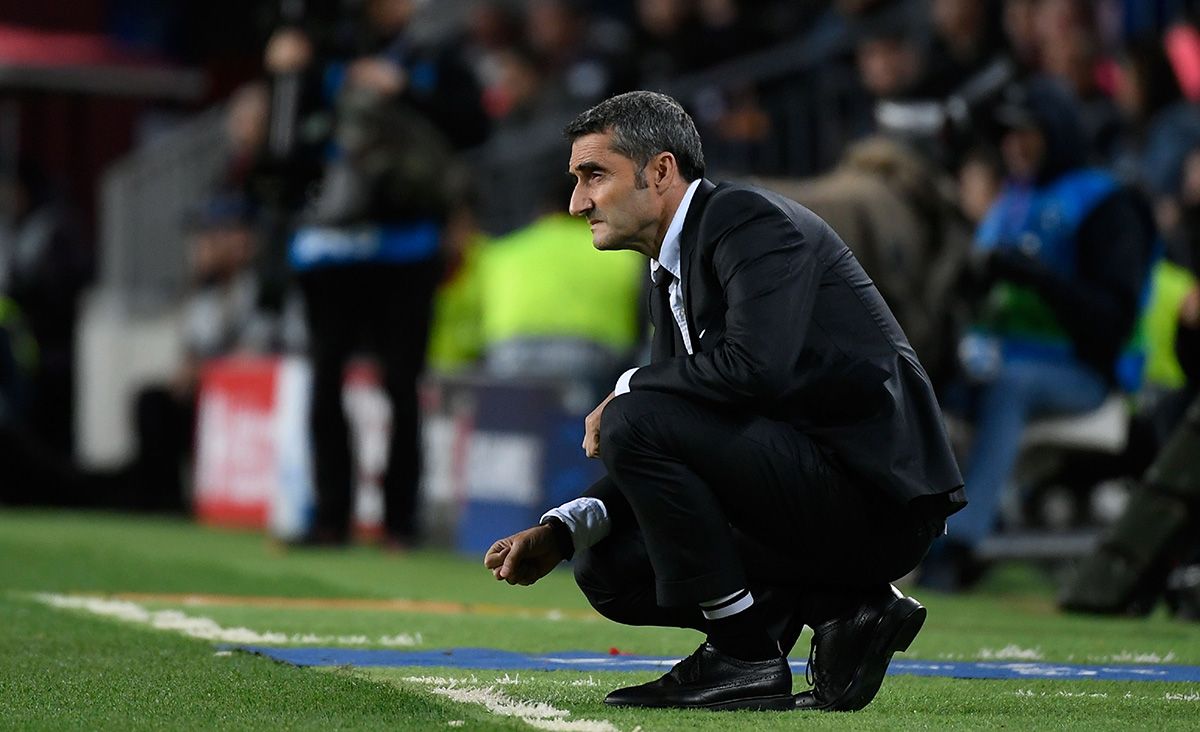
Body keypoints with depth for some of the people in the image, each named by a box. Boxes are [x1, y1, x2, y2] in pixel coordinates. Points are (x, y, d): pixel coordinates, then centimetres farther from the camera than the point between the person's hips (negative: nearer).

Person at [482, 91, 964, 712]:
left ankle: (744, 658, -11)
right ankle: (843, 611, 6)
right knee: (607, 569, 12)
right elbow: (665, 455, 16)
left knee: (634, 421, -22)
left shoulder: (750, 220, -13)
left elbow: (754, 365, -31)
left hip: (871, 492, -10)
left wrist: (626, 391, -14)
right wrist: (559, 532, 1)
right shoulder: (670, 277, 16)